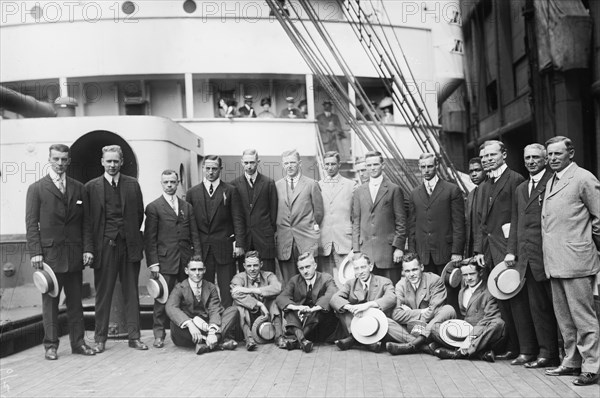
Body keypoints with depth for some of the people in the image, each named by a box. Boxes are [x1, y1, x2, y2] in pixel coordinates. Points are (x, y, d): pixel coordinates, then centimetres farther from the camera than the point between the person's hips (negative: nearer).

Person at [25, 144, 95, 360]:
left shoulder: (79, 188, 12)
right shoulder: (36, 188, 3)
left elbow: (85, 222, 10)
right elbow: (31, 223, -1)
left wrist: (87, 248, 1)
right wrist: (35, 252, -10)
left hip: (74, 253, 3)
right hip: (49, 253, -3)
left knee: (75, 301, 8)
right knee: (50, 301, 3)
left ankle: (78, 342, 14)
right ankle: (51, 345, 10)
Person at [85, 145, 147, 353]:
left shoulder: (132, 184, 8)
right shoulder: (91, 187, 3)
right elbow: (87, 218, 3)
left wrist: (131, 234, 8)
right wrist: (91, 245, -1)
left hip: (129, 244, 2)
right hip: (104, 246, -2)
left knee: (131, 293, 6)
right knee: (103, 294, 4)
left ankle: (134, 337, 13)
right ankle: (100, 338, 13)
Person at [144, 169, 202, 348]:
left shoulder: (187, 207, 16)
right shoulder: (153, 207, 3)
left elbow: (194, 235, 13)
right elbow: (150, 238, -1)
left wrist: (198, 258, 3)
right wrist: (153, 263, -8)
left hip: (186, 260, 3)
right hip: (164, 260, -3)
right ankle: (159, 334, 6)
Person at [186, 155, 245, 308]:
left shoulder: (230, 191, 4)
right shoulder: (192, 192, 9)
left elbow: (237, 219, 1)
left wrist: (239, 244, -6)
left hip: (225, 247, -1)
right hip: (201, 248, 2)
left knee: (227, 288, 1)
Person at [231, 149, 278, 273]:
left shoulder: (269, 183, 5)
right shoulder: (234, 184, 7)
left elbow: (273, 209, 7)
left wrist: (272, 230, 2)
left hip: (264, 237, -1)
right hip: (243, 237, 1)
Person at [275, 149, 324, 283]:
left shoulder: (311, 184, 4)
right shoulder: (276, 186, 11)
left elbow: (318, 211, 9)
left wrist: (313, 229, 9)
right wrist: (275, 233, 9)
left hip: (306, 241, -2)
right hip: (283, 240, 2)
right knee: (288, 282, 2)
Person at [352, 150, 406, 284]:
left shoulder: (394, 190, 2)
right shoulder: (359, 191, 12)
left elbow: (401, 222, 0)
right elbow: (356, 222, 12)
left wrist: (399, 247, -6)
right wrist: (356, 249, 5)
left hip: (388, 249, -3)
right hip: (365, 250, 3)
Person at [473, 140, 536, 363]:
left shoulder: (515, 180, -6)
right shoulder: (484, 186, 19)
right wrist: (479, 249, 10)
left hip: (508, 247, -8)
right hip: (490, 251, 8)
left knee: (517, 298, -5)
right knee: (502, 301, 11)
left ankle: (527, 350, 2)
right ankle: (512, 347, 19)